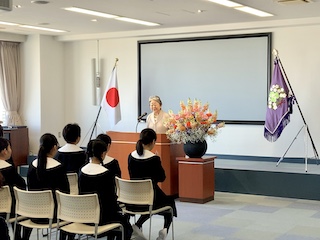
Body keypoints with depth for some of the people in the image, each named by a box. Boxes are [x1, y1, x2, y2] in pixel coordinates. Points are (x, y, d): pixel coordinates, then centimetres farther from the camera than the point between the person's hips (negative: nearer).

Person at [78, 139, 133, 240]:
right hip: (101, 217, -6)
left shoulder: (82, 171, -3)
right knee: (124, 218, 24)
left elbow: (82, 194, 7)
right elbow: (111, 197, -13)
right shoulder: (107, 174, -19)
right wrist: (117, 209, 9)